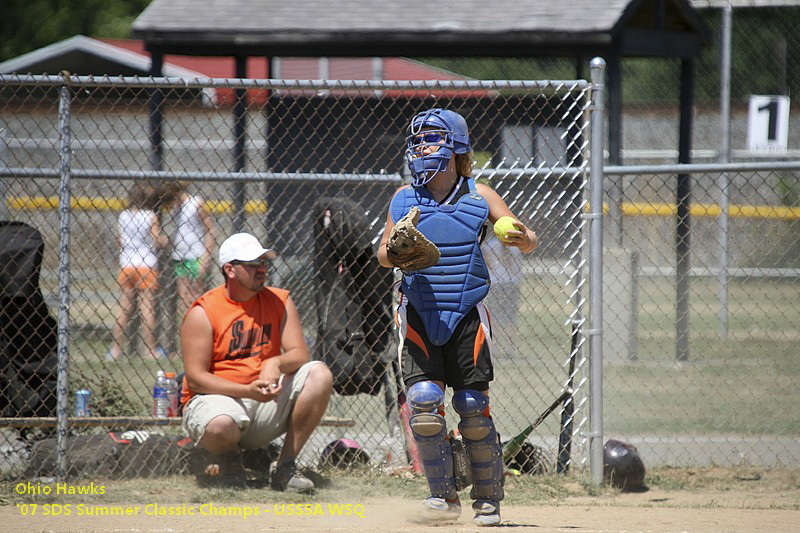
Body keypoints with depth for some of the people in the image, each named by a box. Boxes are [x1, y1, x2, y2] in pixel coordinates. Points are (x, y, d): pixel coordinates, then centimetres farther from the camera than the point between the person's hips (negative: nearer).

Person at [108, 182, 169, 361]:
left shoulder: (123, 215, 5)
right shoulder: (151, 216, -7)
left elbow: (118, 241, 9)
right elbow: (158, 241, -11)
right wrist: (166, 240, 10)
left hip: (126, 265, 4)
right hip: (147, 266, -4)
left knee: (124, 308, 8)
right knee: (148, 308, 1)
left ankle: (116, 349, 8)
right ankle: (151, 349, 4)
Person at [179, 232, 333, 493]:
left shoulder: (280, 302, 7)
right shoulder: (203, 312, -6)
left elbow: (300, 354, -2)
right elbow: (195, 378, -13)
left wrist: (276, 363, -27)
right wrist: (248, 391, -26)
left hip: (266, 399, 5)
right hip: (216, 397, -5)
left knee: (319, 375, -18)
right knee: (221, 427, -41)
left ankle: (285, 467, -13)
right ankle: (228, 459, 1)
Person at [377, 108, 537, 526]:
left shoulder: (478, 195, 1)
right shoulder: (404, 198, 5)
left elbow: (529, 242, -3)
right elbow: (384, 255, 3)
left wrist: (522, 238, -27)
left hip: (466, 315, -1)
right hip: (419, 314, 1)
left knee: (473, 407, -4)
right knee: (423, 400, -13)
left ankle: (488, 498, 12)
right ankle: (444, 496, 0)